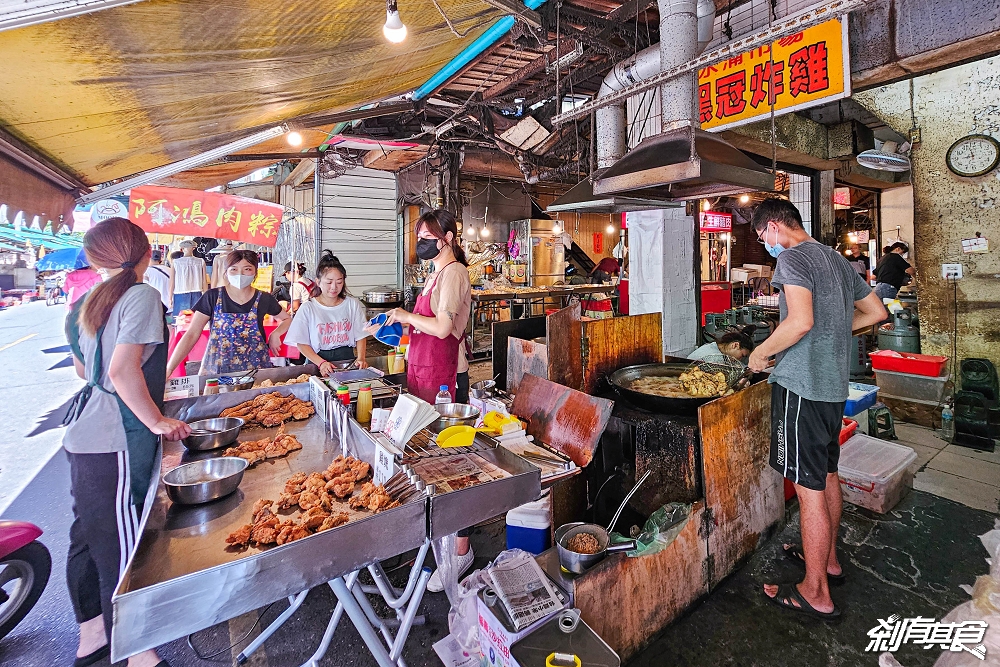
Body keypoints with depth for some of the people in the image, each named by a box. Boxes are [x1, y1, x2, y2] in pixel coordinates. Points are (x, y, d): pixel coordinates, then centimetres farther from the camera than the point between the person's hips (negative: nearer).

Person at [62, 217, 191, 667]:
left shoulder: (85, 302, 11)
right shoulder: (142, 295, -15)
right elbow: (123, 372, -23)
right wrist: (157, 421, -13)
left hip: (83, 432, 9)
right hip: (116, 440, -9)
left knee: (89, 536, 19)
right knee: (121, 547, 0)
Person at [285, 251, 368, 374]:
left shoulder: (352, 304, 6)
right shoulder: (307, 309, 1)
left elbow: (360, 336, 9)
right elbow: (301, 343, 1)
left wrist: (360, 358, -6)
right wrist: (321, 362, -12)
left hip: (347, 359, 1)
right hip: (317, 360, -1)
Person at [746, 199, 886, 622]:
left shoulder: (792, 257, -11)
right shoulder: (837, 259, 17)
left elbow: (800, 320, -25)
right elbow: (876, 312, 24)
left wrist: (761, 353, -12)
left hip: (802, 384, -10)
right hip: (835, 383, 10)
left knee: (809, 488, -1)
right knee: (827, 475, 21)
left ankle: (816, 594, 12)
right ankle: (827, 558, 38)